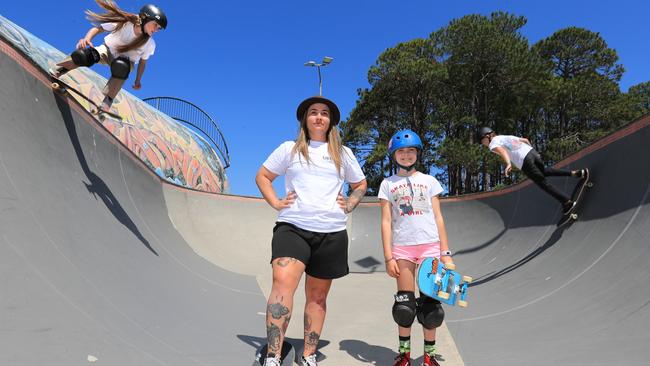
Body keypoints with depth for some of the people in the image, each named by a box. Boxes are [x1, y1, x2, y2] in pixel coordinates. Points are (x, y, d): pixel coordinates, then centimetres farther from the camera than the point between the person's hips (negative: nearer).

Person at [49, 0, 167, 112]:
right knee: (86, 55, -32)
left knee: (120, 66, -40)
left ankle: (108, 101, -33)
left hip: (126, 62, 0)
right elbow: (98, 28, -14)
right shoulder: (124, 23, -24)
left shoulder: (149, 44, -18)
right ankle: (57, 71, -7)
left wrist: (138, 80, 4)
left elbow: (142, 62, -1)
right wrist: (87, 38, -32)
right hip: (107, 51, 0)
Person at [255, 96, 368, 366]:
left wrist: (349, 206, 8)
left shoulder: (342, 153, 14)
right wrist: (275, 203, 1)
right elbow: (262, 176, 14)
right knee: (282, 283, -25)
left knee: (317, 296, 9)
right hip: (293, 227, -2)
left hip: (331, 233, 3)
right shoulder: (290, 149, 9)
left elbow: (360, 184, 25)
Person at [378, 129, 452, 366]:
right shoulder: (388, 184, 9)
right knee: (405, 304, 4)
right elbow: (386, 222, 4)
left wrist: (445, 253, 3)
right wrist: (388, 257, -3)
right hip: (402, 248, 0)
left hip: (430, 246, 1)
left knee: (430, 303, 4)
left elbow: (438, 218, 9)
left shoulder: (429, 181, 11)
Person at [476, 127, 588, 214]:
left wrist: (508, 164, -37)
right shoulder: (506, 137, 25)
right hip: (532, 151, 8)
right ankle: (574, 173, 28)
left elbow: (502, 151, -21)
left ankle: (567, 201, 6)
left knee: (543, 183, 4)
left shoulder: (493, 144, 1)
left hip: (525, 162, -8)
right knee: (544, 171, 33)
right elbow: (525, 140, 29)